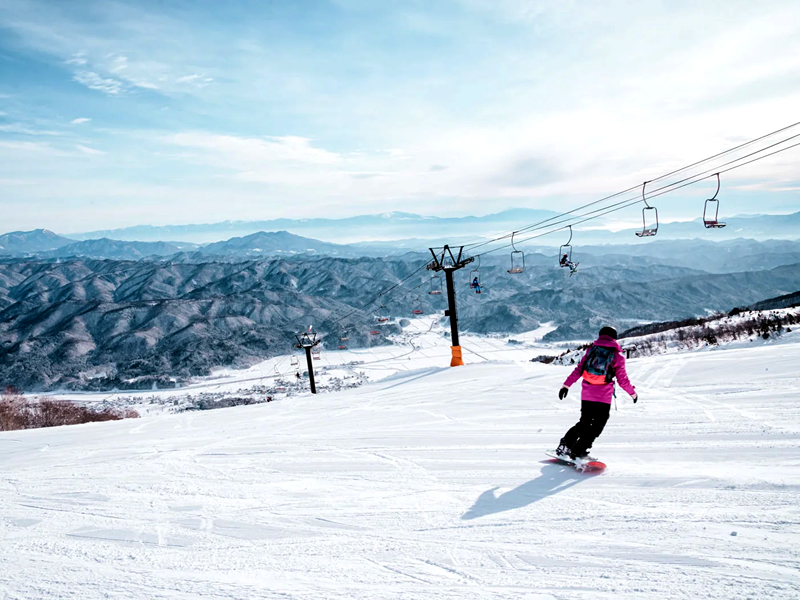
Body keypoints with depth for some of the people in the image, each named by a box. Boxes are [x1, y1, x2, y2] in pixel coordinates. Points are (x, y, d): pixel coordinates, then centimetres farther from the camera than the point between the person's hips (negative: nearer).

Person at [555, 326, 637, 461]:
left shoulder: (591, 349, 9)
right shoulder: (617, 355, 1)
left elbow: (578, 370, 5)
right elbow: (622, 379, 1)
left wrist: (566, 385, 7)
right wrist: (633, 393, 17)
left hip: (586, 394, 4)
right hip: (603, 397, -4)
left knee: (585, 421, 19)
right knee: (597, 425, 5)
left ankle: (565, 444, 9)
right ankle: (578, 451, -3)